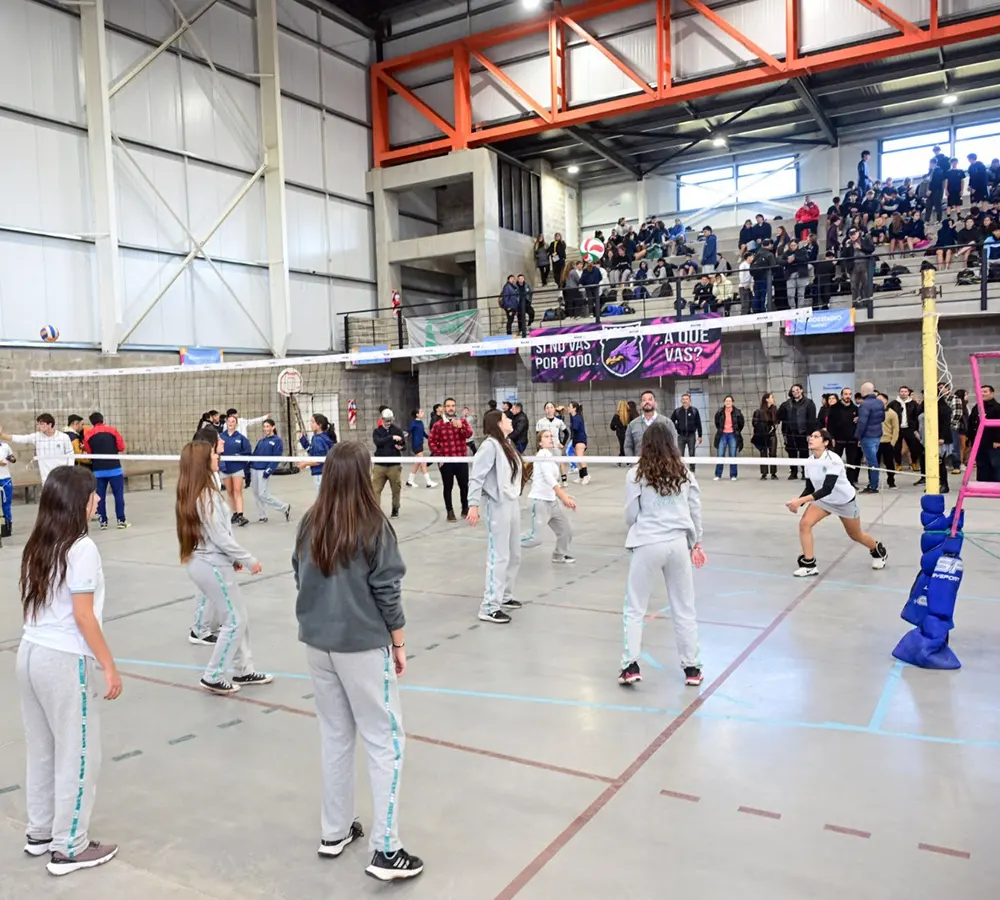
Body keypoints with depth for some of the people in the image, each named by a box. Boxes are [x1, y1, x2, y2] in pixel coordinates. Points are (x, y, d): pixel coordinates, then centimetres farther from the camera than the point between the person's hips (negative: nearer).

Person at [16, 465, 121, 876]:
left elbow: (31, 605, 12)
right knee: (77, 756, 5)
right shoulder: (81, 548, -18)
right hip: (66, 661, -8)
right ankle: (68, 848, 15)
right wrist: (110, 666, -12)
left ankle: (40, 833, 33)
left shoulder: (36, 546, 7)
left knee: (41, 749, 20)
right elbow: (84, 616, -18)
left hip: (30, 654, 8)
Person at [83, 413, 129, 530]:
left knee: (100, 496, 8)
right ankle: (121, 520, 2)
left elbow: (88, 452, 4)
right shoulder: (112, 430, -1)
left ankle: (103, 522, 7)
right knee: (118, 494, 4)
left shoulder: (88, 435, 2)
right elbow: (121, 447, 1)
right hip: (114, 468, -1)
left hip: (98, 470, 2)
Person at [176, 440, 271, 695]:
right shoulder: (206, 496, -21)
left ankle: (243, 671, 27)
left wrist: (233, 558, 13)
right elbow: (220, 537, -21)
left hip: (206, 562, 9)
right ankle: (213, 677, 12)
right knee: (235, 621, 2)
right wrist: (248, 560, -11)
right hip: (212, 565, -9)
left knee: (238, 617, 17)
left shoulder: (192, 495, 8)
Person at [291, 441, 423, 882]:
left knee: (334, 737, 19)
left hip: (317, 644, 6)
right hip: (363, 646, -5)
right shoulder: (373, 526, -14)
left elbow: (301, 582, 10)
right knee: (385, 743, 5)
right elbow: (387, 593, -11)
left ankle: (334, 832, 31)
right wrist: (399, 645, 0)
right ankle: (385, 851, 6)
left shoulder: (309, 525, 0)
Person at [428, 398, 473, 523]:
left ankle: (465, 509, 23)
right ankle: (450, 512, 12)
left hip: (462, 459, 2)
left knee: (464, 485, 7)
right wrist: (438, 455, -5)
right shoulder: (438, 424, 0)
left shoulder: (462, 421, 6)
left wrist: (461, 427, -31)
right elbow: (431, 441, 2)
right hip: (446, 461, -2)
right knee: (448, 487, 4)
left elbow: (469, 434, -12)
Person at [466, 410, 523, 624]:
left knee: (514, 556, 17)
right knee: (499, 557, -8)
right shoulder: (490, 445, -13)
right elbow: (476, 477, -18)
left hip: (512, 503, 9)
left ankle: (505, 597, 32)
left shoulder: (507, 444, 14)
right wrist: (473, 505, -24)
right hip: (497, 505, -9)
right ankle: (489, 607, -2)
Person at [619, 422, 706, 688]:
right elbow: (696, 511, 8)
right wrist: (696, 543, 20)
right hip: (678, 544, 3)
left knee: (635, 608, 9)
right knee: (684, 609, 13)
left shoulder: (636, 474, -4)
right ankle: (692, 668, 21)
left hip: (647, 545, -3)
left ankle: (631, 665, 4)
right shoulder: (684, 473, 5)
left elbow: (630, 516, -1)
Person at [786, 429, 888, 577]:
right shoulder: (809, 462, -11)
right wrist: (798, 502, -23)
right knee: (804, 523, -18)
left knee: (855, 535, 15)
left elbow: (827, 489, -39)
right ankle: (809, 565, -9)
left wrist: (801, 500, -45)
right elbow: (809, 488, -4)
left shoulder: (833, 460, -32)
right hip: (824, 499, 5)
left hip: (845, 500, -5)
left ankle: (878, 551, 48)